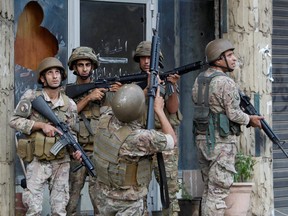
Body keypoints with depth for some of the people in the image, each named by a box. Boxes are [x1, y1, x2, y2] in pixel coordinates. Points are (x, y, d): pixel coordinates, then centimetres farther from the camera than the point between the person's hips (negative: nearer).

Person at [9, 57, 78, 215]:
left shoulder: (70, 104, 3)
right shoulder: (31, 97, -6)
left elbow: (71, 133, 9)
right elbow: (14, 121, -8)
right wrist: (41, 125, -17)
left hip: (61, 163, 3)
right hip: (38, 162, -2)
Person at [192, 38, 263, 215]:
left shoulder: (199, 80, 10)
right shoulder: (226, 82, -15)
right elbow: (233, 113, -16)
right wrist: (250, 119, 3)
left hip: (203, 139, 8)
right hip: (222, 141, -8)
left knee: (208, 189, 15)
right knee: (218, 191, -6)